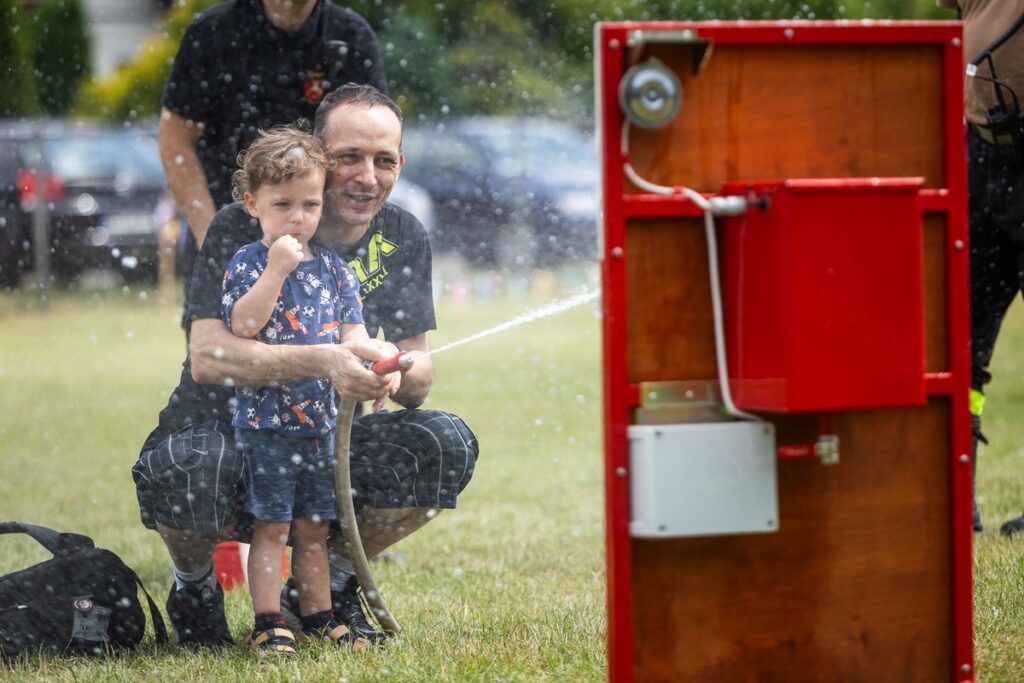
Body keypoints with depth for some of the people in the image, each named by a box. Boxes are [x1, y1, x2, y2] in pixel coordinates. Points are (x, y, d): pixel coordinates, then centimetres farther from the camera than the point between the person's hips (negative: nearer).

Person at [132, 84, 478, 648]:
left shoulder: (403, 239, -1)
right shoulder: (241, 230, -15)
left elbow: (417, 384, -3)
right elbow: (207, 357, -29)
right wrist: (323, 361, -43)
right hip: (225, 436, -4)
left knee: (446, 444, -21)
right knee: (186, 466, -39)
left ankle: (328, 583, 4)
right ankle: (193, 582, -1)